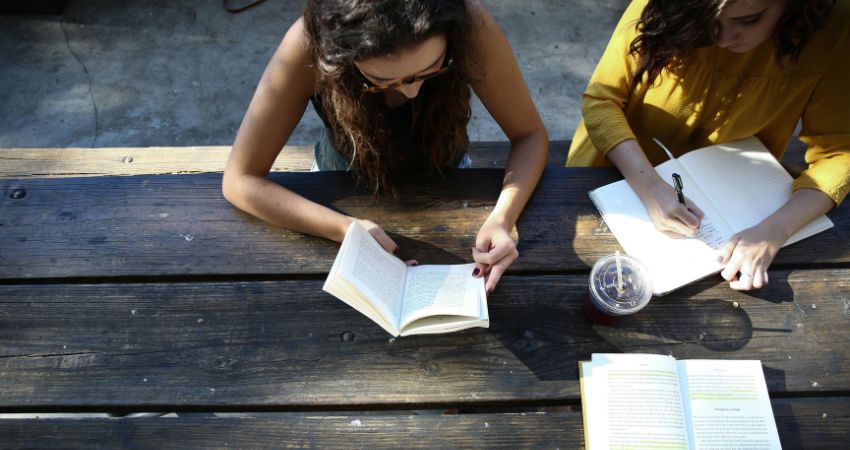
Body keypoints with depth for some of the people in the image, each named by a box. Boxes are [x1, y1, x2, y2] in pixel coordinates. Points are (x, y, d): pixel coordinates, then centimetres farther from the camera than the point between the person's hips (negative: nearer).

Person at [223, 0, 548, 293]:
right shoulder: (309, 45, -34)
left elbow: (530, 135, -20)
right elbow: (241, 180, -27)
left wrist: (502, 218, -37)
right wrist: (347, 229, -39)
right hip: (347, 188, -1)